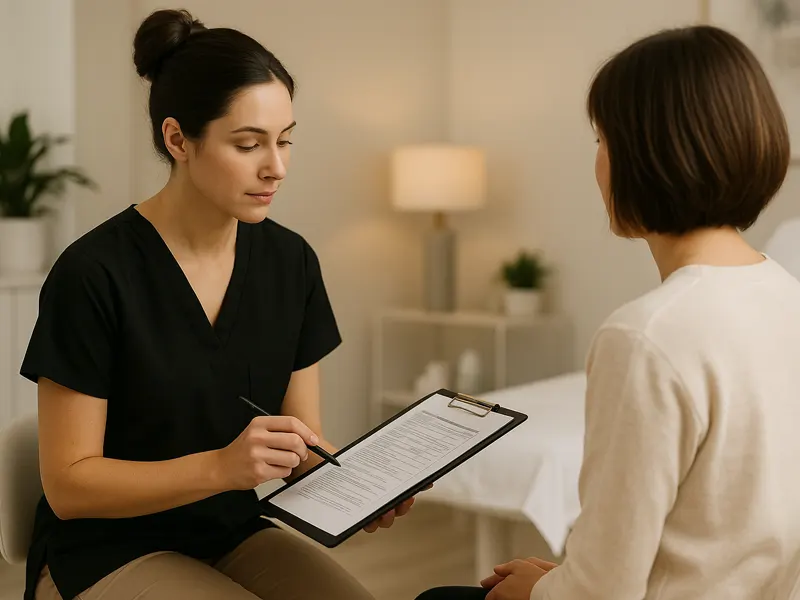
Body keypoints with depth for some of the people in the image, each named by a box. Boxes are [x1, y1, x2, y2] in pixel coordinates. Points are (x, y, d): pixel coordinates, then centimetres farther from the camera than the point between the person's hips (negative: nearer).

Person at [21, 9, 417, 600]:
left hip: (237, 536, 5)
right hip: (106, 552, -4)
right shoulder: (93, 274, -18)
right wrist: (221, 466, -29)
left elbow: (305, 438, 4)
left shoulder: (291, 261, -2)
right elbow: (68, 483, -16)